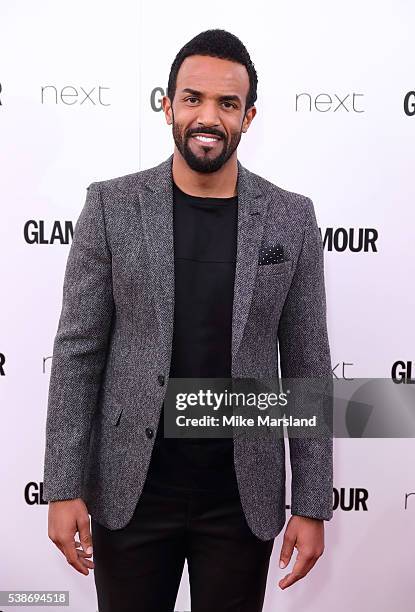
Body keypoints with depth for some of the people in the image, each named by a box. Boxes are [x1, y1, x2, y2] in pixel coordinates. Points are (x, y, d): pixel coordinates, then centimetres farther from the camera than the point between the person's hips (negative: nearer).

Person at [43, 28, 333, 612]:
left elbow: (307, 366, -1)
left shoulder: (291, 218, -3)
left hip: (243, 494, 1)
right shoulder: (111, 205, -5)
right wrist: (64, 487, -6)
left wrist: (312, 505, -1)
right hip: (130, 489, 0)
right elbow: (77, 350, -3)